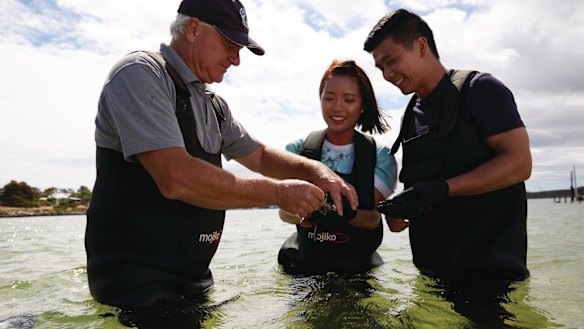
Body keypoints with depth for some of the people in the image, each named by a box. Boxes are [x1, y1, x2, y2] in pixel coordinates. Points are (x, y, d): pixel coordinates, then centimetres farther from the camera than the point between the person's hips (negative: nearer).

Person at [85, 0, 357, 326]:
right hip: (134, 283, -7)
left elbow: (259, 155, 18)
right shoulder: (140, 73, -16)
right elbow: (177, 178, -28)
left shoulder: (213, 105, 8)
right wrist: (279, 192, -19)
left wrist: (316, 170, -1)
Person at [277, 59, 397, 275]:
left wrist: (348, 214, -31)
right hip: (302, 264, 2)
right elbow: (284, 210, -3)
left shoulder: (380, 156, -2)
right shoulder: (298, 149, 1)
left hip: (357, 267, -1)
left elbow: (373, 219, -9)